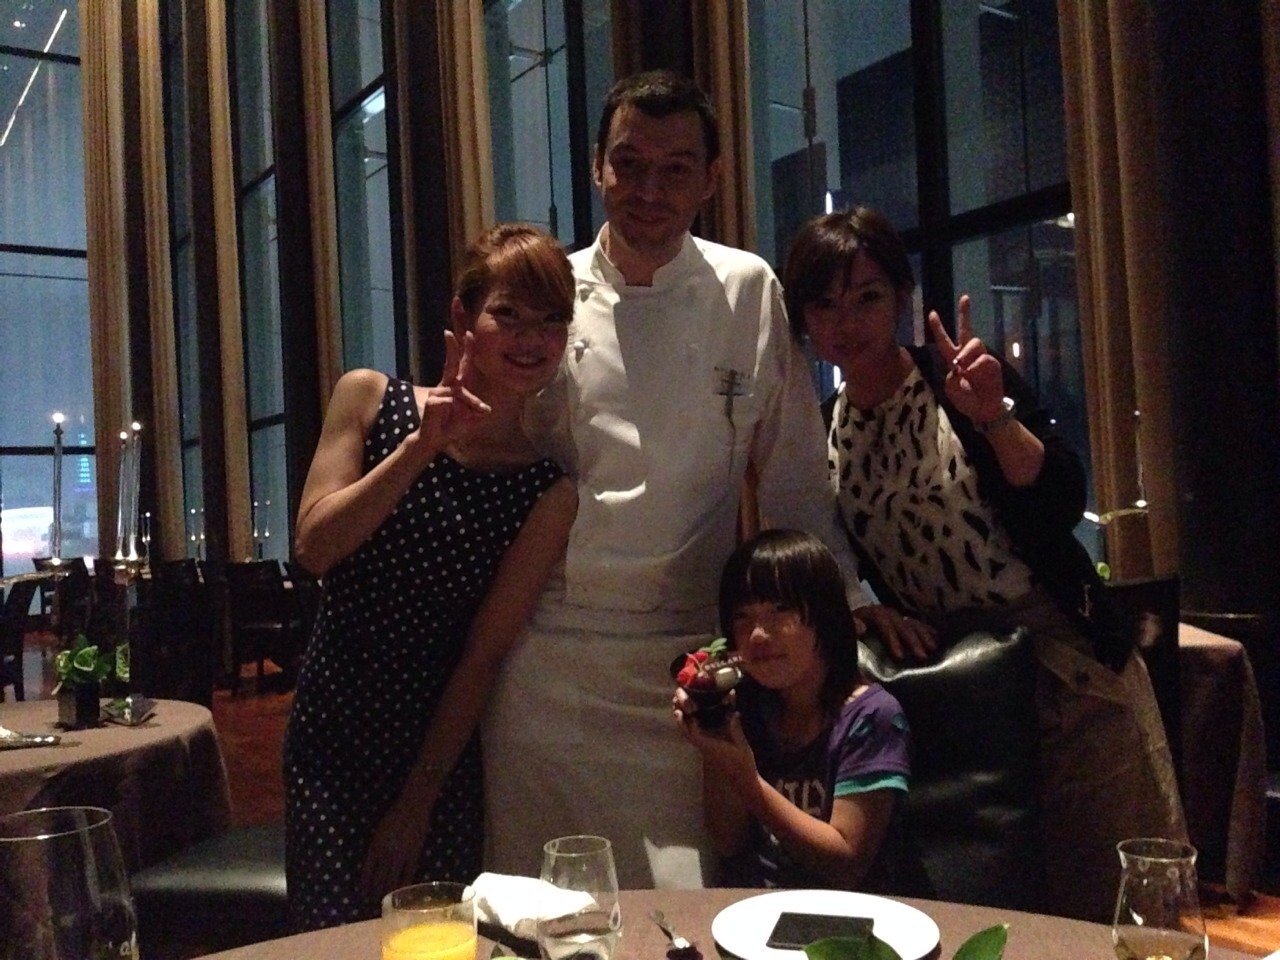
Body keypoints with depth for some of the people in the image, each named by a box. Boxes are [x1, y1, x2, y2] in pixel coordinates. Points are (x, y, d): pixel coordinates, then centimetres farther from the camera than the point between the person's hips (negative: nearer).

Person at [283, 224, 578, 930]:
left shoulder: (549, 493, -5)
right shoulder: (369, 399, -2)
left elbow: (485, 653, -6)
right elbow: (314, 547, -11)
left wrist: (417, 805, -4)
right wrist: (422, 446, -20)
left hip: (443, 748, 0)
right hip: (333, 739, 0)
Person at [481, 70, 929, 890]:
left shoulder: (748, 291, 1)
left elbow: (793, 468, 6)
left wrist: (850, 595, 4)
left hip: (690, 653, 0)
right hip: (549, 657, 1)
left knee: (688, 886, 8)